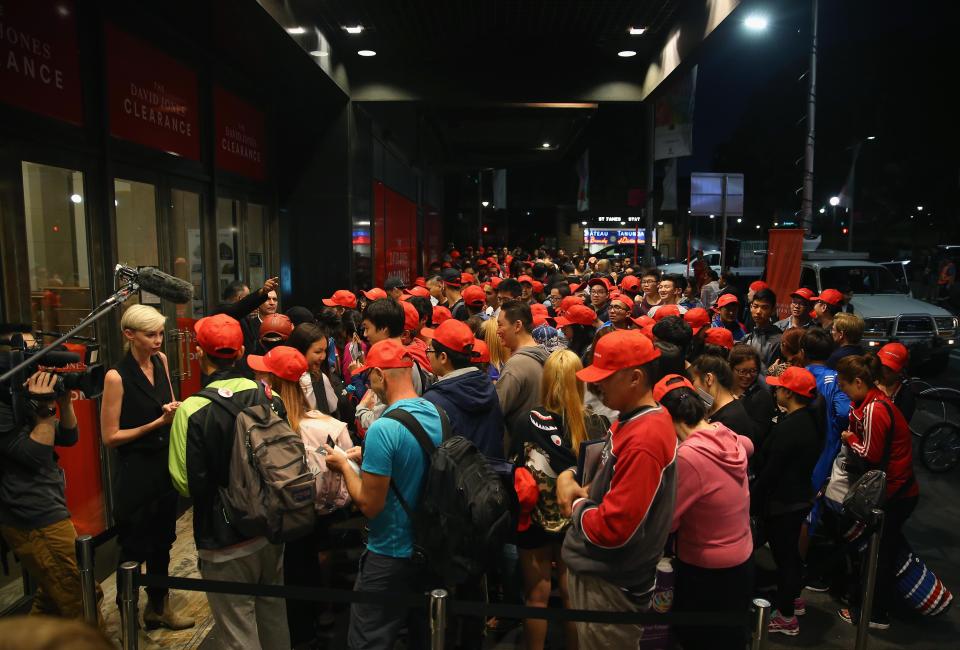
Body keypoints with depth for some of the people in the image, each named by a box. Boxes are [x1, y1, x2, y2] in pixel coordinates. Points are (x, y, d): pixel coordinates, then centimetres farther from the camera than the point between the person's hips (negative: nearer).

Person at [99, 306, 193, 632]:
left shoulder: (161, 361, 1)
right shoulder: (116, 376, -17)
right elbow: (110, 437, -14)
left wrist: (176, 411, -3)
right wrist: (157, 422, -19)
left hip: (165, 464, 6)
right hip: (135, 471, -6)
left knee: (162, 540, 19)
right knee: (133, 547, 8)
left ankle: (158, 606, 37)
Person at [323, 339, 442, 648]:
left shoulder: (383, 429, -26)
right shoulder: (437, 414, -2)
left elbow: (369, 505, -20)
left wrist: (344, 466, -6)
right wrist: (368, 459, 12)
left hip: (390, 556, -7)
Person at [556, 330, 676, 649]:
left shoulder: (643, 440, -30)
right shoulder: (634, 419, 3)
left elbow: (613, 528, -31)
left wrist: (577, 508, -12)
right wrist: (571, 477, -2)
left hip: (609, 584, -9)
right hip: (600, 570, 9)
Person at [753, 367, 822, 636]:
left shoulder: (789, 427, -27)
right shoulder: (811, 420, 2)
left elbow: (770, 471, -24)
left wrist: (752, 500, -13)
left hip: (781, 502, -9)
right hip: (799, 497, 9)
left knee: (782, 553, 4)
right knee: (791, 550, 24)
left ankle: (786, 616, 18)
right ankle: (792, 597, 42)